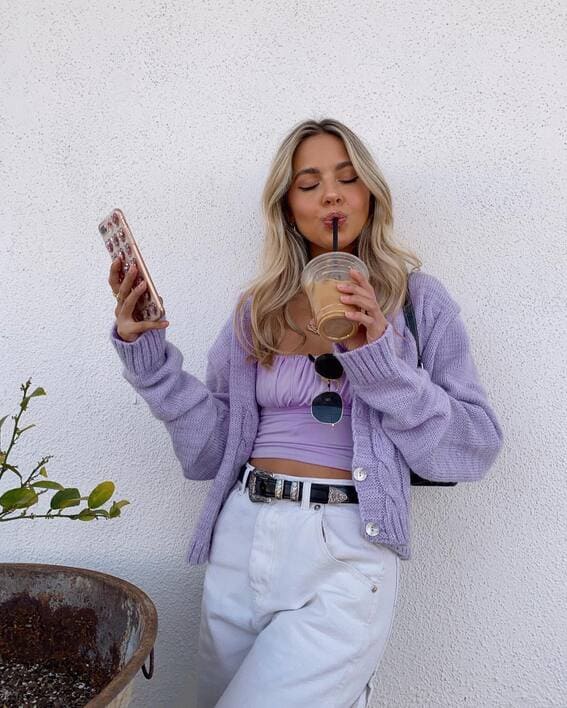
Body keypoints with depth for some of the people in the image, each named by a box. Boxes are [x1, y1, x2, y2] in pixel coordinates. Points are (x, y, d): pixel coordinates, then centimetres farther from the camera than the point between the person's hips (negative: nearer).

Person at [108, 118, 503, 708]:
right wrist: (147, 350, -3)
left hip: (346, 555, -4)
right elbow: (210, 452, 6)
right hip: (241, 542, 4)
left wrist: (379, 357, -15)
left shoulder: (416, 299, 1)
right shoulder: (256, 310, 8)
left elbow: (473, 452, -4)